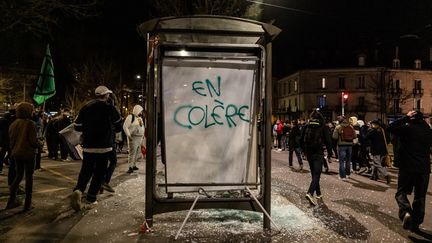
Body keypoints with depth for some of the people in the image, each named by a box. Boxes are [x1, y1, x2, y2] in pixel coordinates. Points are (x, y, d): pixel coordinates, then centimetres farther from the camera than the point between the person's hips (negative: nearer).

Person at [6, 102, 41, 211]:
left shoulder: (13, 124, 6)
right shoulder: (30, 123, -16)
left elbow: (11, 140, 11)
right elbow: (33, 141, -17)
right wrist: (39, 144, 3)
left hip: (16, 153, 6)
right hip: (28, 153, -6)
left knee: (18, 175, 20)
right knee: (29, 177, 4)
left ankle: (11, 200, 20)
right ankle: (27, 203, 9)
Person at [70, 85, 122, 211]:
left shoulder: (85, 108, 1)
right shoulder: (110, 108, -8)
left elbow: (77, 126, 5)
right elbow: (118, 126, 4)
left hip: (88, 146, 3)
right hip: (104, 146, -3)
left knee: (86, 170, 13)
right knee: (99, 172, 10)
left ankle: (78, 190, -11)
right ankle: (91, 197, 14)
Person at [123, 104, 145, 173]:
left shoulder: (140, 118, 17)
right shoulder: (130, 117, -8)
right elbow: (125, 127, -12)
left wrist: (143, 135, 18)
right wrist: (129, 136, -16)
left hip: (140, 138, 8)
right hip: (133, 138, -8)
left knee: (137, 153, 10)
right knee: (132, 153, -10)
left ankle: (134, 165, 20)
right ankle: (130, 167, -6)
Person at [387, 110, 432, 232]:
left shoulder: (407, 128, -10)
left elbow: (390, 127, -5)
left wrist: (406, 117, -2)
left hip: (407, 167, -4)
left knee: (401, 192, 8)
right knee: (420, 196, 12)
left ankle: (406, 212, -18)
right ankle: (416, 223, 17)